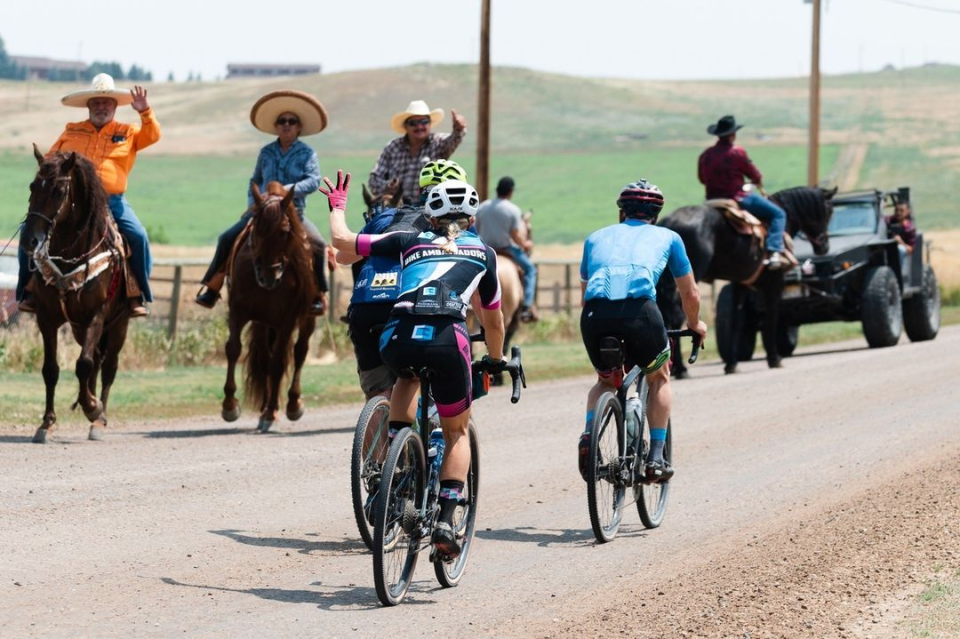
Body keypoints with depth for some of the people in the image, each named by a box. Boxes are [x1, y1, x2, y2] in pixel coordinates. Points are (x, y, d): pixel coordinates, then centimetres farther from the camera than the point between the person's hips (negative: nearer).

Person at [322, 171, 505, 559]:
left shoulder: (410, 242, 23)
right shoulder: (483, 253, 24)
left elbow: (342, 240, 24)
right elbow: (492, 320, 34)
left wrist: (337, 206, 44)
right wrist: (495, 360, 52)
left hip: (397, 340, 1)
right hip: (447, 339, -1)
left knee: (408, 375, 39)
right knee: (456, 432, 20)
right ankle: (446, 519, 3)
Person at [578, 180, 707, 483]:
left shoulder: (597, 237, 32)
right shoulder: (667, 237, 28)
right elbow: (690, 294, 36)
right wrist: (695, 325, 55)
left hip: (595, 313, 2)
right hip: (639, 310, -2)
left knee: (606, 381, 30)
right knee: (659, 378, 27)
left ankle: (589, 434, 4)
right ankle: (656, 457, 19)